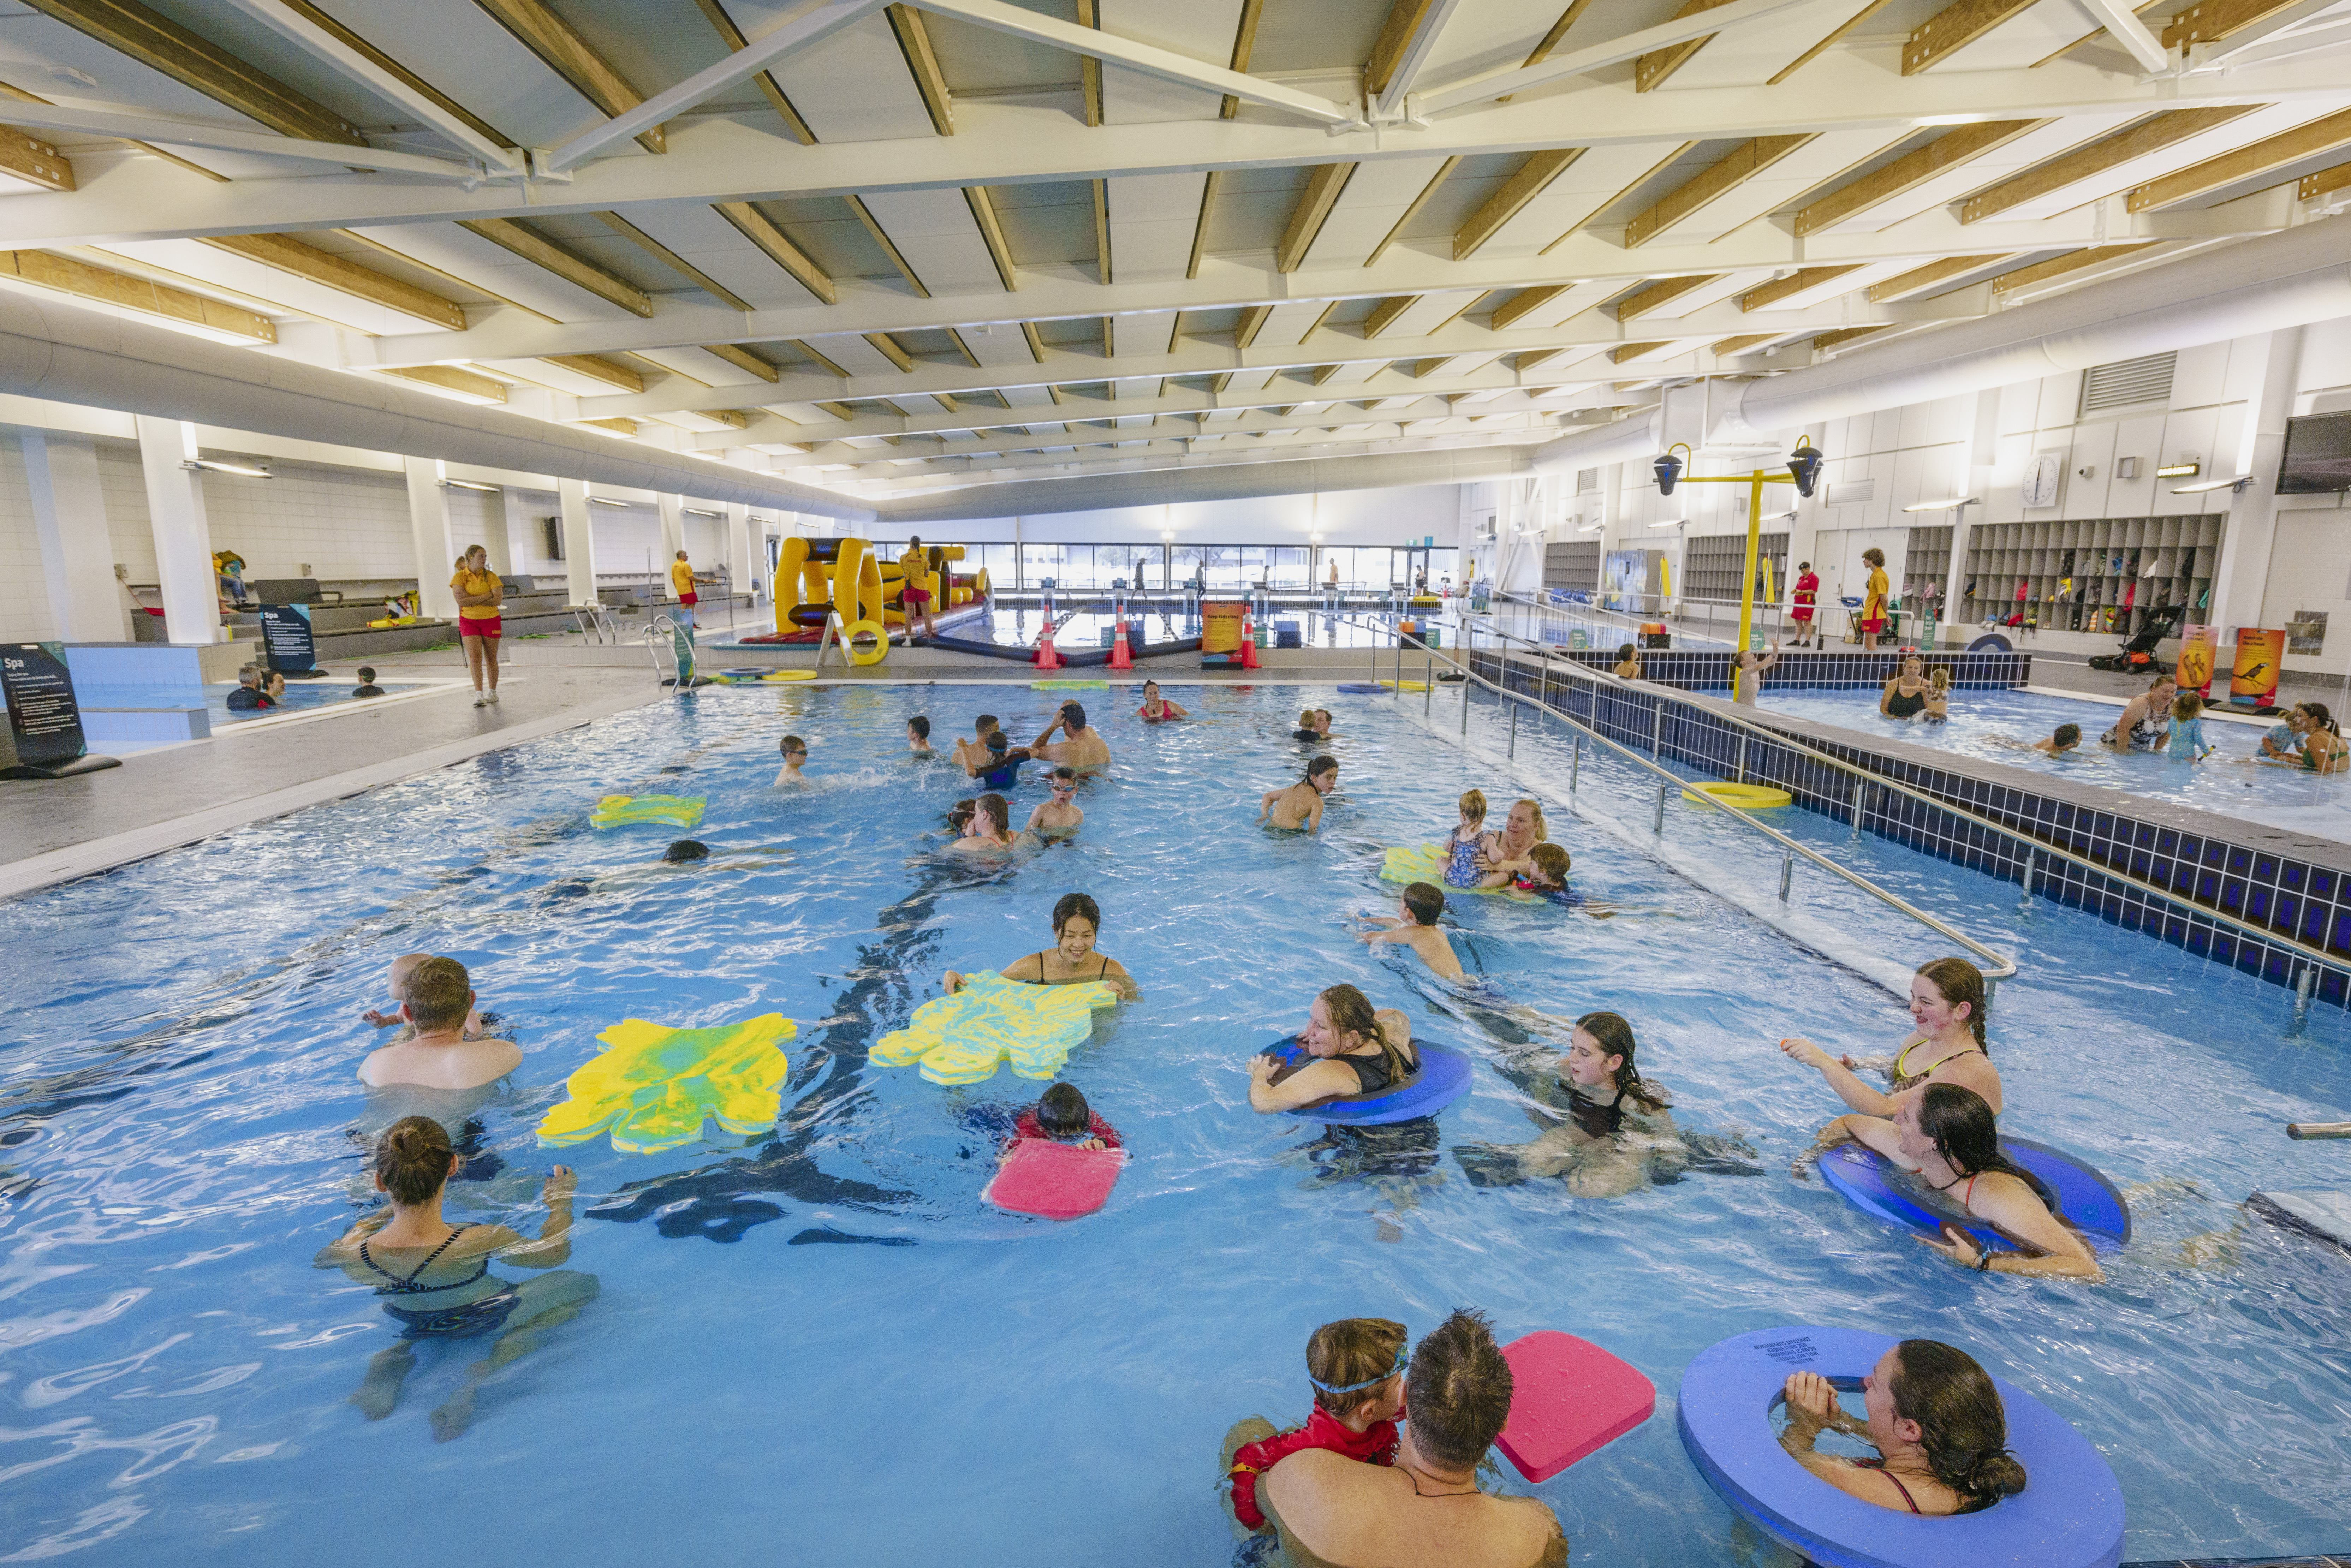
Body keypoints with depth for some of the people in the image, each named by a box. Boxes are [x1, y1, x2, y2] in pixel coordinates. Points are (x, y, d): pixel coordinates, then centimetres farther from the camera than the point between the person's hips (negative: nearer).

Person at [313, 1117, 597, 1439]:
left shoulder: (354, 1251, -29)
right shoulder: (482, 1242, -39)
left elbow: (319, 1259, 0)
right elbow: (556, 1253, -19)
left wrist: (385, 1212, 11)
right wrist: (560, 1200, -1)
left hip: (408, 1323, 5)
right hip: (482, 1323, -5)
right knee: (583, 1284, 14)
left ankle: (396, 1356, 9)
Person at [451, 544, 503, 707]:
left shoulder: (491, 577, -3)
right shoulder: (459, 577, -5)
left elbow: (498, 600, -15)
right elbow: (461, 601, -18)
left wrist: (472, 600, -17)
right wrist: (487, 596, -17)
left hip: (491, 620, 1)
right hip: (469, 621, -1)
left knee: (491, 658, 7)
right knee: (475, 658, -11)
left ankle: (492, 692, 19)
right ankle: (479, 695, -14)